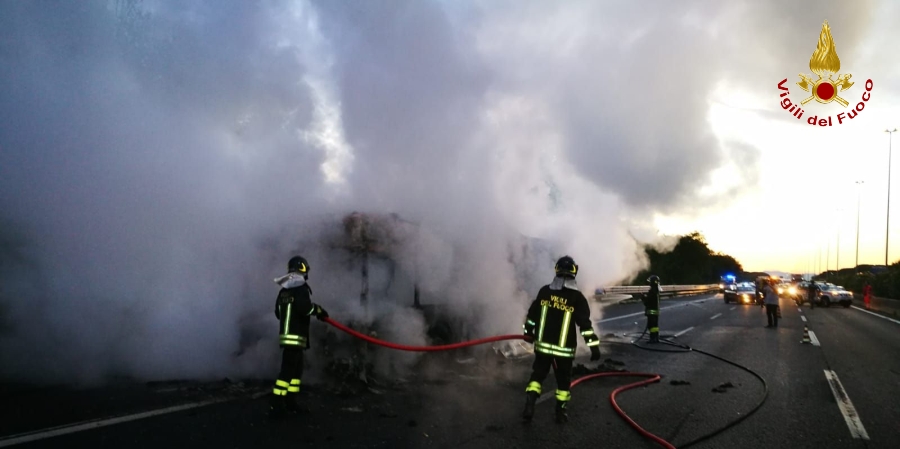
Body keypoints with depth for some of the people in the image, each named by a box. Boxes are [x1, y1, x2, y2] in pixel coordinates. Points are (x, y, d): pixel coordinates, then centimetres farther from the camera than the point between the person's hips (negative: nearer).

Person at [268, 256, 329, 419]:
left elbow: (278, 312, 18)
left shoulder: (284, 290, 15)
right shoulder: (301, 287, -10)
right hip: (295, 336, -9)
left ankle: (290, 401, 19)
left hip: (286, 334, 9)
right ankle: (276, 406, -14)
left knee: (297, 368, 16)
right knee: (288, 370, -10)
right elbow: (304, 307, -23)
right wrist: (318, 310, -6)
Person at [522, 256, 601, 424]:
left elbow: (532, 313, 7)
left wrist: (529, 331, 23)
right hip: (564, 348, -2)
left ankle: (529, 405, 3)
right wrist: (594, 346, -10)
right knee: (563, 380, 14)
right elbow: (585, 324, -13)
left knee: (537, 374, 15)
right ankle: (561, 412, 20)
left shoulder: (544, 291, -1)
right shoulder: (577, 297, -11)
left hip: (543, 345, 2)